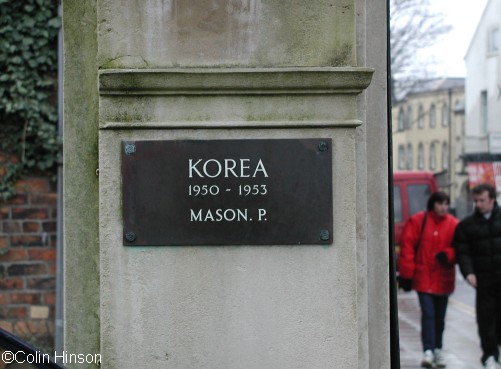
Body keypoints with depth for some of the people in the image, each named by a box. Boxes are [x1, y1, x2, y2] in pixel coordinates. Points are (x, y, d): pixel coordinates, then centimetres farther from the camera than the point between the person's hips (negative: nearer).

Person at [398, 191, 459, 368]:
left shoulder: (454, 225, 2)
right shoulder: (417, 221, -3)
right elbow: (407, 247, -4)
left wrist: (447, 254, -18)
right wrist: (406, 274, -6)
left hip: (443, 279, 3)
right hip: (423, 277, -3)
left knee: (440, 316, 12)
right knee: (428, 314, -12)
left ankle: (437, 349, 26)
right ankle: (428, 351, -12)